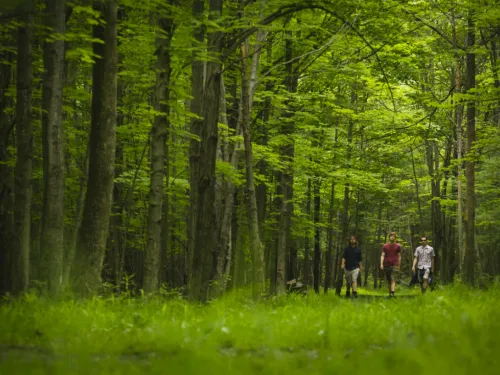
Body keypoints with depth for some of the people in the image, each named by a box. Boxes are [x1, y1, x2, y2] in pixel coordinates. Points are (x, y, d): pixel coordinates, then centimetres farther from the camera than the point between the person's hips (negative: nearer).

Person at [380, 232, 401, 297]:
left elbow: (399, 256, 9)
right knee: (388, 280, 7)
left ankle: (392, 293, -24)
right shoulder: (385, 246, 7)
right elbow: (382, 255, 2)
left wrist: (399, 266, 7)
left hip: (394, 265, -2)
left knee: (393, 280, -15)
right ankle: (389, 292, 17)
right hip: (386, 265, 2)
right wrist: (381, 264, -11)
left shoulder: (398, 246, 6)